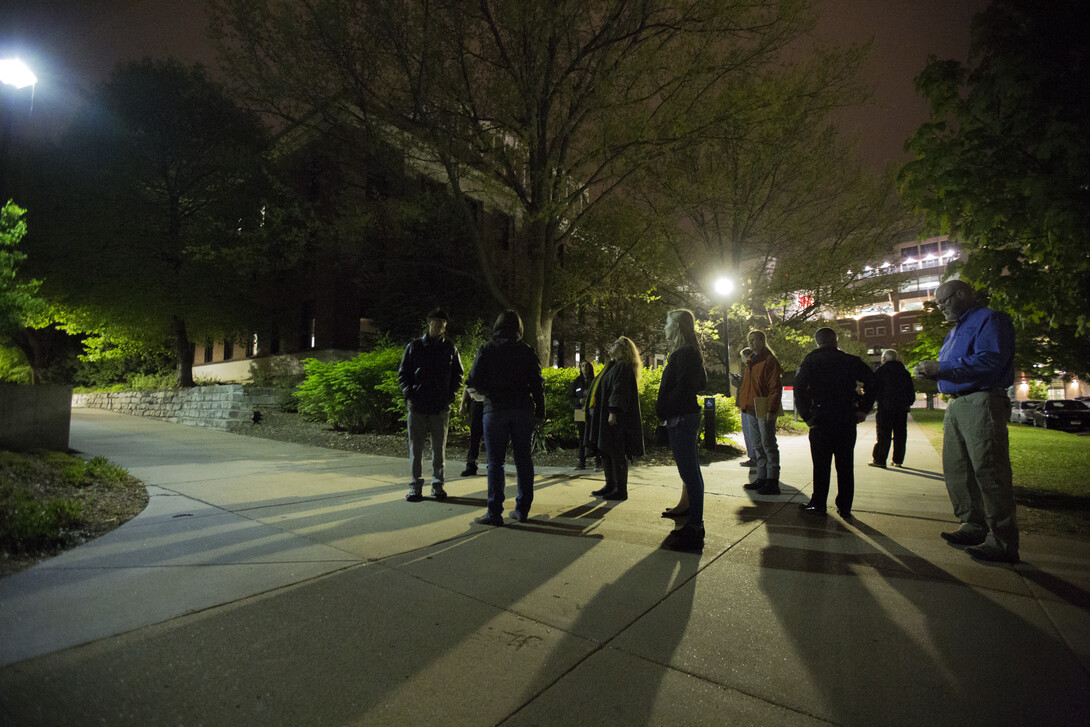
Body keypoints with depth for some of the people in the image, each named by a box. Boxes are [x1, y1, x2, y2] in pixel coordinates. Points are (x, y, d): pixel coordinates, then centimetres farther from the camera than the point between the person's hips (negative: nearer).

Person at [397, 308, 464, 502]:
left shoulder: (450, 349, 8)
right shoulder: (414, 347, 5)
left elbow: (457, 375, 13)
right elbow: (403, 373, 7)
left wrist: (451, 396, 0)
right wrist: (409, 395, -6)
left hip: (441, 407, 1)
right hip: (417, 406, -1)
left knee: (439, 447, 7)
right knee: (416, 447, 3)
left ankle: (437, 484, 18)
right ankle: (416, 486, 12)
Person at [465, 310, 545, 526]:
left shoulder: (487, 349, 0)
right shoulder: (527, 351, 6)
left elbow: (474, 380, -4)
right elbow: (537, 383, 3)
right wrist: (540, 411, 10)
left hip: (496, 409, -2)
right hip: (522, 409, 2)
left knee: (495, 461, 1)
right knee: (523, 459, 9)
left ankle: (495, 512, 2)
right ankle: (522, 509, 16)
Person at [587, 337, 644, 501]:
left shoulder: (622, 367, -11)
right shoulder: (616, 366, 19)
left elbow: (620, 391, -21)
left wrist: (613, 412, -27)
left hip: (617, 419, -10)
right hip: (606, 417, 10)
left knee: (617, 454, -5)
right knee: (606, 452, 13)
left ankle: (621, 490, 2)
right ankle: (610, 485, 22)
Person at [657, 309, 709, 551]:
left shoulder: (683, 354, -16)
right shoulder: (691, 353, 15)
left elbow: (682, 387, -23)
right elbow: (702, 383, 22)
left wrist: (665, 410, -12)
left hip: (681, 419, -11)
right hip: (687, 416, 11)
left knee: (690, 473, -5)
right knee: (691, 472, 15)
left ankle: (694, 531, 2)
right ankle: (694, 524, 25)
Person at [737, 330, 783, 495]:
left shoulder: (770, 360, -9)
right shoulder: (751, 361, 17)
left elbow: (776, 387, -14)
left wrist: (771, 409, -20)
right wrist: (744, 404, 14)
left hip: (764, 410, -9)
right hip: (752, 410, 9)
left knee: (769, 446, -3)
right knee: (758, 447, 13)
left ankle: (772, 482, 3)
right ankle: (762, 478, 22)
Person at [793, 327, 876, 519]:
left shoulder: (811, 361, -1)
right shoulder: (850, 361, 5)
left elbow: (799, 388, -11)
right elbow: (872, 381, -3)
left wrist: (806, 416, -7)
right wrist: (863, 410, 0)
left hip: (821, 419, -2)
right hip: (847, 419, 2)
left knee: (821, 465, 6)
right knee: (846, 465, 10)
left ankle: (818, 505, 12)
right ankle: (845, 507, 15)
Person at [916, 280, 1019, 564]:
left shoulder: (990, 320, -4)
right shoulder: (955, 330, 24)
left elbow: (991, 360, -19)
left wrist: (941, 367, -18)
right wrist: (931, 370, 5)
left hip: (981, 404, -9)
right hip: (955, 405, 9)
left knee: (988, 471, -9)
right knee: (956, 468, 9)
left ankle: (1003, 542, -3)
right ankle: (974, 527, 18)